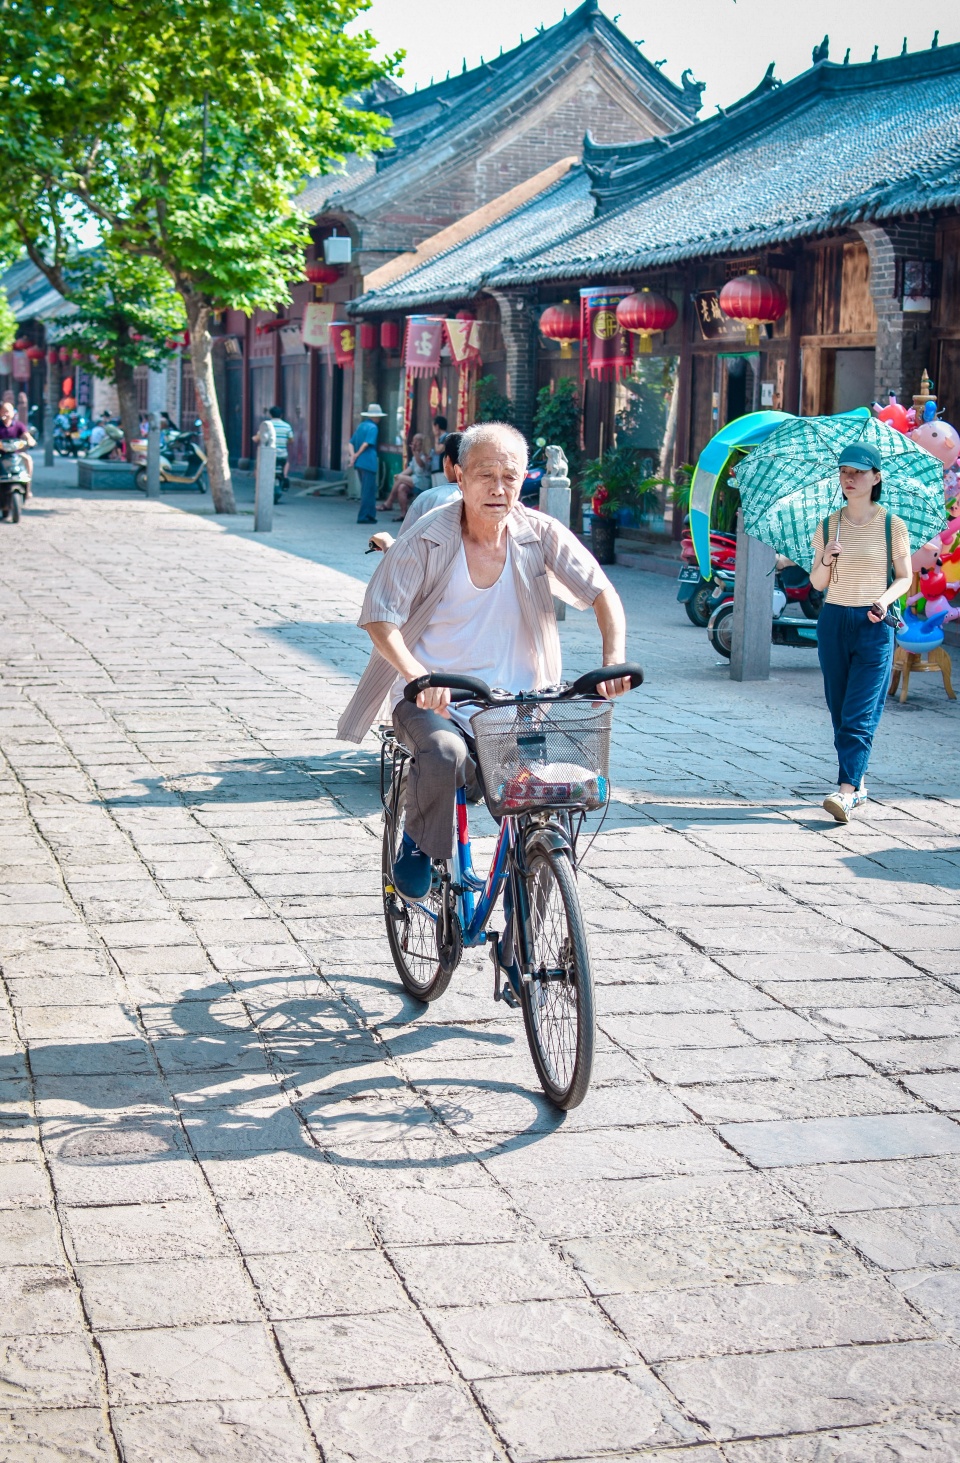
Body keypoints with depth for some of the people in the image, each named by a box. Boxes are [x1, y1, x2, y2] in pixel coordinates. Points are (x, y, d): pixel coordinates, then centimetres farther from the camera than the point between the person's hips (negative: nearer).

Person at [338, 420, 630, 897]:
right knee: (444, 754, -36)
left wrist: (613, 660, -21)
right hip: (434, 699, -3)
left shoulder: (540, 534, -1)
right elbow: (380, 616, -11)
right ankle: (417, 845, -3)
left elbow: (602, 593, -2)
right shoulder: (427, 540, -8)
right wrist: (419, 675, -30)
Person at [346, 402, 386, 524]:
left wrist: (353, 455, -3)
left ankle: (370, 514, 20)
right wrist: (356, 455, -9)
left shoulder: (361, 426, 17)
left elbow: (351, 444, 11)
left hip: (359, 463, 8)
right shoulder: (373, 427, -9)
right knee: (369, 490, -3)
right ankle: (364, 516, -3)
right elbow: (366, 444, -18)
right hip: (369, 462, -8)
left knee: (367, 490, 16)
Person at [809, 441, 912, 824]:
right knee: (839, 710, 7)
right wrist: (826, 560, -10)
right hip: (833, 622, 4)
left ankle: (846, 791, -19)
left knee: (860, 713, -11)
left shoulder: (892, 526, -1)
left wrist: (885, 599, -13)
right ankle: (858, 782, 20)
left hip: (874, 625, -4)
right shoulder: (827, 526, 7)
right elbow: (817, 583, 10)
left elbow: (905, 577, 6)